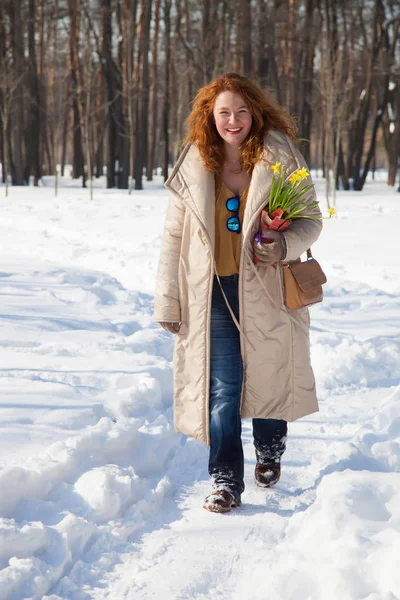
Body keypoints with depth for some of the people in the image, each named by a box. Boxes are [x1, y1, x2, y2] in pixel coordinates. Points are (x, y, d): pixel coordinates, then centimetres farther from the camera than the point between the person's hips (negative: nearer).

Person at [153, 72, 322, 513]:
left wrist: (286, 244, -21)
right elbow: (174, 237, 5)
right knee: (221, 388, -4)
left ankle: (269, 451, 41)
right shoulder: (194, 167, 0)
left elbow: (311, 219, 2)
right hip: (214, 291, 0)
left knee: (268, 375, 14)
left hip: (267, 289, 0)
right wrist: (167, 300, 3)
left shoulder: (281, 159, -4)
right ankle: (225, 480, 4)